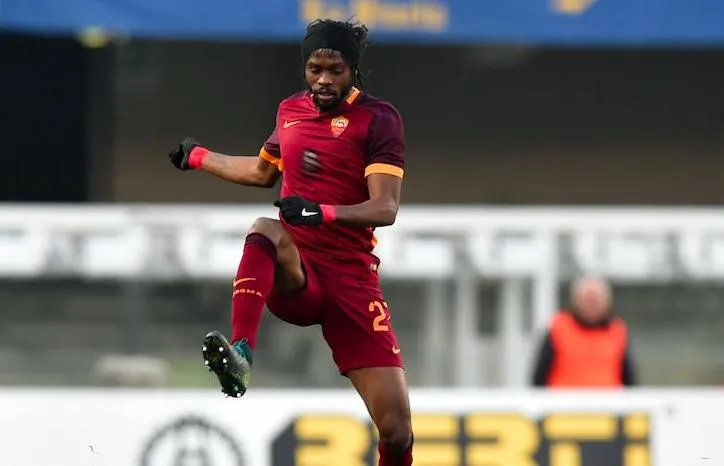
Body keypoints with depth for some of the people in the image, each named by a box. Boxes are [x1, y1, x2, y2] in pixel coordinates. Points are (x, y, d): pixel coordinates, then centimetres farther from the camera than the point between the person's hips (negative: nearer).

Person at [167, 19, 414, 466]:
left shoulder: (379, 119, -4)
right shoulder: (291, 110, 11)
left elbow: (385, 208, -16)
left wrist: (323, 212, -32)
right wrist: (199, 157, 39)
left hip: (350, 277, -3)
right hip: (292, 274, 3)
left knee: (396, 428, -12)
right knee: (265, 230, -35)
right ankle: (240, 354, -51)